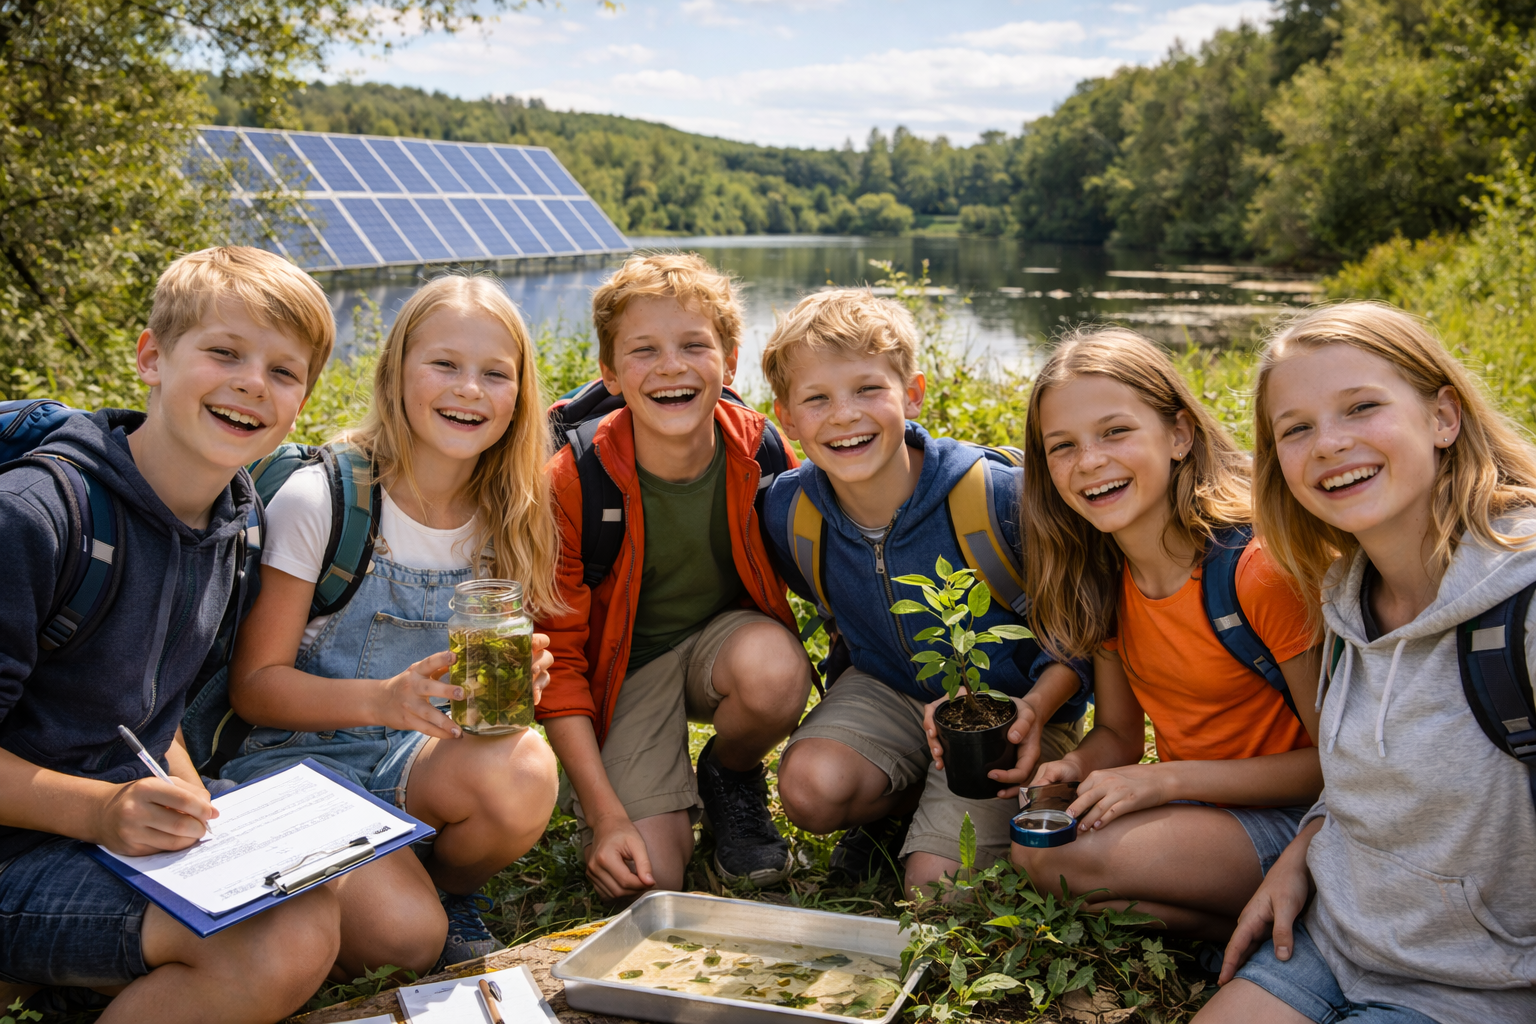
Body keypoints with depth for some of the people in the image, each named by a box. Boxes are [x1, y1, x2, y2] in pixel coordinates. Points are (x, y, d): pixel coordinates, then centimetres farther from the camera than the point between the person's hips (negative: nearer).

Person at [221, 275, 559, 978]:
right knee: (405, 935, -28)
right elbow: (254, 684, -12)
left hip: (427, 756, 4)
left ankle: (447, 891, 2)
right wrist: (385, 699, -30)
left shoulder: (504, 520, 0)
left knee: (525, 770, -31)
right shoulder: (318, 500, -14)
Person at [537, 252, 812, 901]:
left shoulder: (761, 453, -15)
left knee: (775, 673, -34)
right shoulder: (574, 481, -21)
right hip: (625, 665, -2)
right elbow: (556, 657, -16)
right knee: (643, 882, -19)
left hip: (729, 632, 2)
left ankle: (729, 777, 1)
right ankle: (655, 800, 17)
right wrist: (606, 816, -21)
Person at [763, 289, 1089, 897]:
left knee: (936, 885, -16)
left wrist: (1037, 707, -30)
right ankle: (900, 808, 8)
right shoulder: (789, 513, -14)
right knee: (810, 788, -25)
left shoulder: (997, 495, -25)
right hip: (889, 693, 4)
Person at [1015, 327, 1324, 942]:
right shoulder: (1100, 578, 0)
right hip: (1190, 808, 7)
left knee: (1070, 860, -26)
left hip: (1287, 820, -7)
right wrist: (1073, 768, -14)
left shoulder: (1259, 566, -20)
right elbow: (1117, 733, 10)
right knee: (1032, 846, -18)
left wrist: (1167, 779, -22)